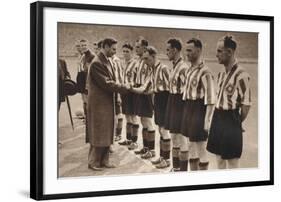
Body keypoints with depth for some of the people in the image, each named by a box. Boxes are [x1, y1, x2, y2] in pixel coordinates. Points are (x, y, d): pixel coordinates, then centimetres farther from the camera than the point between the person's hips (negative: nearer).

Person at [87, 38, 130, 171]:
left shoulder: (106, 61, 11)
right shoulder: (97, 63, -19)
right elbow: (106, 83, -22)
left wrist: (124, 87, 2)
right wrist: (125, 88, -18)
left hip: (107, 102, 9)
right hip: (99, 103, -9)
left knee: (107, 132, 14)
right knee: (98, 133, 0)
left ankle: (103, 160, 23)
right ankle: (93, 162, 12)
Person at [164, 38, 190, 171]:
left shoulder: (183, 67, -18)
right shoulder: (174, 66, 11)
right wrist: (170, 104, 18)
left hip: (180, 104, -10)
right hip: (172, 103, 10)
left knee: (182, 139, -1)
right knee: (174, 137, 16)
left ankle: (183, 170, 7)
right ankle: (176, 167, 27)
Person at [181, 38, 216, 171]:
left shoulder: (204, 72, -17)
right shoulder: (189, 70, 10)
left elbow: (211, 100, -19)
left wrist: (207, 121, -20)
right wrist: (186, 114, 17)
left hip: (199, 112, -9)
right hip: (189, 110, 9)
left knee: (201, 150, 1)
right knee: (192, 147, 16)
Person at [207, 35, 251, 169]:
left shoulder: (241, 74, -18)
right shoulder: (221, 73, 9)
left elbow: (246, 104, -15)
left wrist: (237, 122, -4)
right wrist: (218, 118, 14)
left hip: (231, 120, -8)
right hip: (218, 118, 8)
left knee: (232, 162, 3)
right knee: (219, 158, 17)